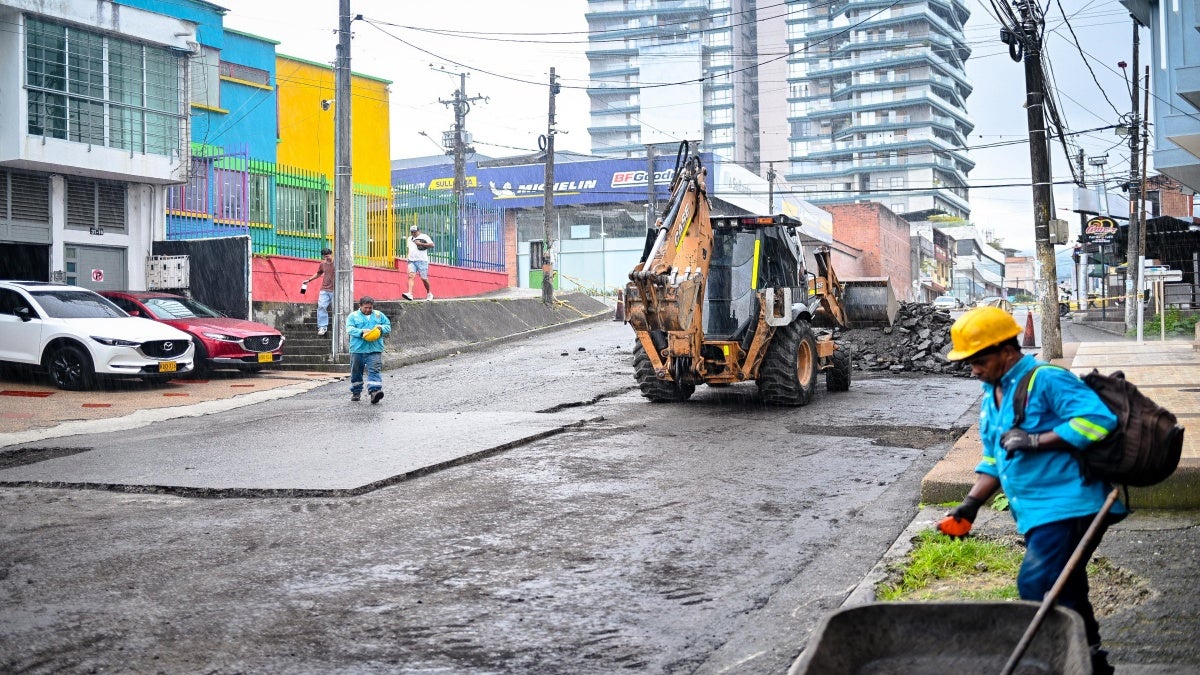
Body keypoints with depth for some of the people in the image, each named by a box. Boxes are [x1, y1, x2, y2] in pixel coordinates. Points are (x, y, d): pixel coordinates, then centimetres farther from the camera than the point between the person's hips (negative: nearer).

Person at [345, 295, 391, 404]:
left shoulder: (379, 315, 13)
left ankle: (375, 391, -25)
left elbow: (388, 327, 16)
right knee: (356, 372, 10)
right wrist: (362, 332, -23)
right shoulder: (353, 316, 5)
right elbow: (349, 329, -8)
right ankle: (356, 392, 25)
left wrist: (381, 328, -7)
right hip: (357, 350, 0)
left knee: (375, 370, -15)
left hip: (375, 350, 0)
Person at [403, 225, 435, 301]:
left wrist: (421, 244, -15)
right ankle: (410, 294, -26)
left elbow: (432, 245, -10)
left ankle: (429, 293, 20)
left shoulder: (424, 236, 1)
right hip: (411, 261, 5)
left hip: (422, 260, -5)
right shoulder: (410, 238, 21)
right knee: (411, 276, -15)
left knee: (424, 278, -2)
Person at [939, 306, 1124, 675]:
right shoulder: (991, 398, 17)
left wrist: (1034, 440, -22)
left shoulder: (1046, 380, -13)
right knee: (1062, 594, 14)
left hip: (1069, 505, -10)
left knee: (1037, 587, -17)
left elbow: (1098, 419, -25)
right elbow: (993, 459, 23)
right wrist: (971, 503, 10)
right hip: (1038, 514, 10)